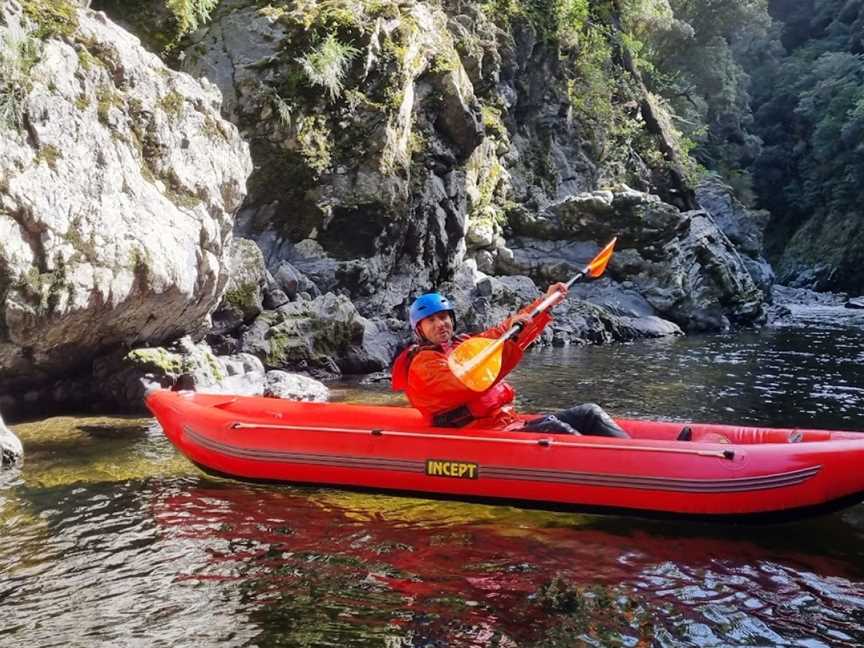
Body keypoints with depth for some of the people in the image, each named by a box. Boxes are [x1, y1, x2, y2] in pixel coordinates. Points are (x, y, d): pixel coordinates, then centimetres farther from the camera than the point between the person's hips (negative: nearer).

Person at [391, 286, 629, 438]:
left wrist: (545, 302, 21)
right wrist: (509, 336, -29)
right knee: (550, 426, -32)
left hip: (513, 424, 9)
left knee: (589, 413, 1)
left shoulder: (463, 345, 19)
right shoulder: (423, 365, -8)